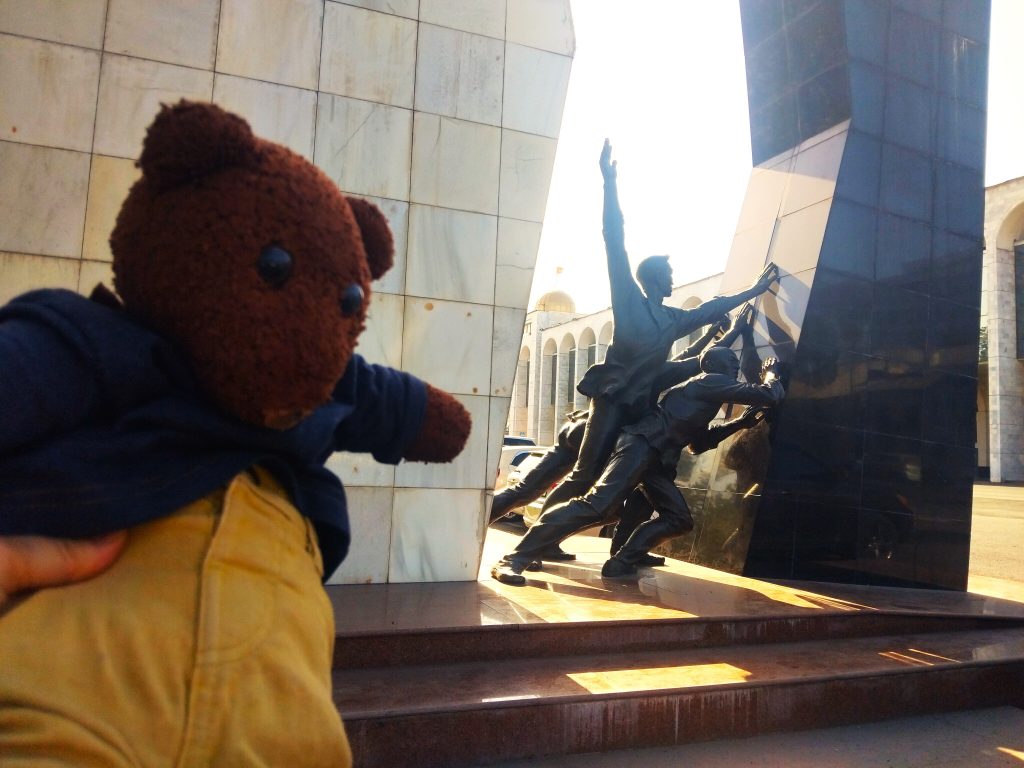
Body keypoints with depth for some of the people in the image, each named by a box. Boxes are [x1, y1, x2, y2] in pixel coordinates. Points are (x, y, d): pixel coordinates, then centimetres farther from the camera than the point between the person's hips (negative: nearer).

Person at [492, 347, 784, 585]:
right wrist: (771, 373, 17)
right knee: (597, 506, -24)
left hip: (652, 456, 11)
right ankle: (515, 559, -27)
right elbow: (769, 395, -4)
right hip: (640, 446, -11)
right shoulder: (712, 381, 2)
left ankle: (620, 564, 0)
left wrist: (739, 422, 34)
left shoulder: (702, 389, 30)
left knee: (679, 518, 7)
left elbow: (699, 439, 37)